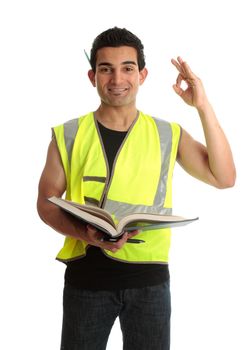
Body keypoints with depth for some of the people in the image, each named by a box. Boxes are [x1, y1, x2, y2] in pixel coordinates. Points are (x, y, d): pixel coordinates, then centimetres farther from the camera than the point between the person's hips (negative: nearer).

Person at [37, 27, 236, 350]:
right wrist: (85, 234, -17)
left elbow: (224, 178, -6)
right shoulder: (68, 136, 0)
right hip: (86, 274, 0)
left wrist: (203, 107, -14)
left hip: (149, 278, 1)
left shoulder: (168, 135, 3)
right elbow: (46, 202, 3)